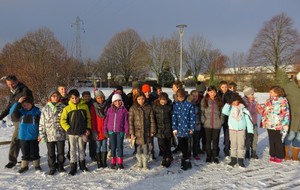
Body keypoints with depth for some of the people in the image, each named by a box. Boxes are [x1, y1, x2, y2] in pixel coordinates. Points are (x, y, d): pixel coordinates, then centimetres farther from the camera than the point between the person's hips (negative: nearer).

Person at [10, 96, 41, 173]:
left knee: (34, 152, 8)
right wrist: (18, 103, -23)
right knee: (25, 152, 12)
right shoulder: (21, 111, 0)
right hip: (23, 137, 2)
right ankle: (24, 166, 26)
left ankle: (36, 165, 23)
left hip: (34, 137, -2)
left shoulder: (37, 111, -5)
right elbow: (12, 112, -18)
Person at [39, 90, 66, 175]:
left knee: (61, 152, 9)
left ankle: (60, 166, 27)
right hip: (49, 134, 0)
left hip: (60, 134, 0)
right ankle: (52, 167, 24)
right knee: (51, 153, 9)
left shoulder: (63, 107, 1)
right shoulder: (45, 108, 2)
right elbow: (42, 122, 3)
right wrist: (41, 134, 0)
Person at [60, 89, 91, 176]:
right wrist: (68, 129, -10)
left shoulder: (84, 106, 0)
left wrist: (88, 128, -1)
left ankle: (82, 165, 30)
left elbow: (88, 118, 6)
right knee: (73, 149, 6)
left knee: (81, 149, 15)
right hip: (72, 133, -1)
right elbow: (62, 121, -3)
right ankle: (73, 167, 16)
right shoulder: (67, 108, -5)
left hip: (82, 132, 1)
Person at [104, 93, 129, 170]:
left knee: (119, 147, 5)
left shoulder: (124, 110, -2)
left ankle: (120, 163, 15)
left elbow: (126, 121, -1)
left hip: (120, 131, -2)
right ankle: (113, 162, 21)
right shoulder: (110, 110, 2)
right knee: (113, 147, 10)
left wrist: (127, 131, -4)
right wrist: (105, 130, 4)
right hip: (111, 131, 2)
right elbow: (106, 120, 6)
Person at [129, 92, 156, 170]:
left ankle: (145, 164, 21)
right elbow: (130, 121, -3)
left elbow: (152, 120, 5)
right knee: (138, 148, 7)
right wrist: (132, 133, -7)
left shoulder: (149, 107, 3)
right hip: (137, 132, -1)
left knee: (146, 147, 5)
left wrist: (152, 131, 2)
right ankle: (139, 163, 24)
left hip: (147, 131, 1)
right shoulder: (133, 108, -1)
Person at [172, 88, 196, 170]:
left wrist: (192, 128, -5)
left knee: (185, 146, 0)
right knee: (181, 146, 8)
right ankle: (187, 158, 28)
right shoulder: (175, 105, 3)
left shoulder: (189, 105, -5)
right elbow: (174, 116, 4)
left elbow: (192, 117, -3)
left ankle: (186, 161, 13)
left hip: (186, 128, -3)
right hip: (179, 128, 3)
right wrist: (174, 128, -1)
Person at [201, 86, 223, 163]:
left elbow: (221, 112, 6)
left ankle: (215, 156, 19)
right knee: (208, 140, 8)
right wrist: (203, 120, -7)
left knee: (215, 140, 8)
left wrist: (221, 121, -1)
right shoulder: (204, 100, 1)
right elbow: (202, 111, 1)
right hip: (208, 124, -1)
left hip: (217, 124, 1)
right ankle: (208, 156, 19)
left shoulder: (219, 101, 4)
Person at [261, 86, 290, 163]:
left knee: (278, 141, 6)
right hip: (269, 125, 6)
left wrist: (284, 125, -17)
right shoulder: (269, 101, 7)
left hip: (278, 126, -5)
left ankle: (279, 156, 20)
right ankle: (272, 155, 28)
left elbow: (285, 113, -14)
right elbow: (264, 112, 15)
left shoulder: (283, 101, -12)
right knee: (271, 141, 14)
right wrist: (264, 122, 13)